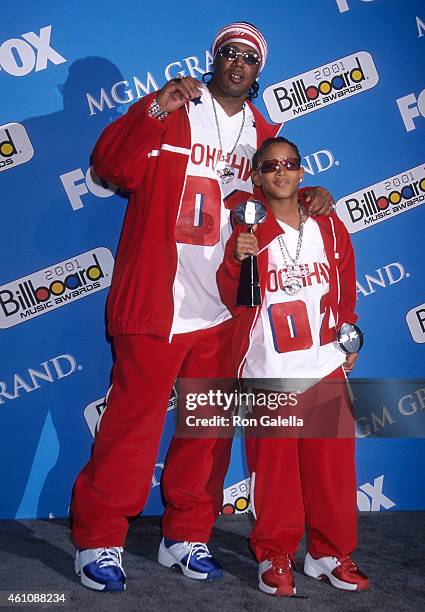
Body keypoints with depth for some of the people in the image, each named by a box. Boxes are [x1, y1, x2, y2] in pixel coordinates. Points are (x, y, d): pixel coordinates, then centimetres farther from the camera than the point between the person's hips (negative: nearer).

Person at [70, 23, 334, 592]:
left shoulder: (264, 135, 15)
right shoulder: (169, 108, 3)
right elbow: (112, 166, -8)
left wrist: (307, 197, 2)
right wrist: (155, 113, -21)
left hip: (224, 310, 5)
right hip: (155, 304, -4)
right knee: (132, 423, -1)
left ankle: (186, 536, 26)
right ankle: (99, 540, 13)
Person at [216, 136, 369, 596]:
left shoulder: (329, 227, 9)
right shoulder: (248, 230, 0)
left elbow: (346, 288, 18)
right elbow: (234, 299, -7)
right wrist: (237, 261, -23)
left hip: (327, 368, 3)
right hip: (269, 372, -2)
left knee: (332, 462, 6)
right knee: (274, 464, 3)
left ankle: (331, 553, 22)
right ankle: (275, 556, 18)